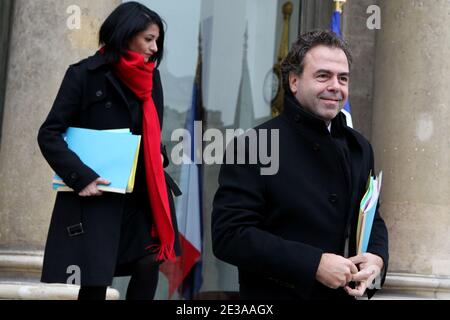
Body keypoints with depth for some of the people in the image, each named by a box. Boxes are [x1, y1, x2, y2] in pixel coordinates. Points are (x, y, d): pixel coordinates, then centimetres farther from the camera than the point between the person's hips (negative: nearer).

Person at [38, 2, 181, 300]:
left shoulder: (151, 77, 8)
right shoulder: (85, 74, -9)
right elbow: (49, 134, -10)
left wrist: (160, 155, 1)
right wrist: (80, 176, -21)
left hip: (141, 193, 5)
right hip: (96, 193, -5)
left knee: (149, 263, -8)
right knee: (96, 281, -1)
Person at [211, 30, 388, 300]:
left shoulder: (359, 148, 6)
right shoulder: (254, 146, -15)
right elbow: (228, 235, -22)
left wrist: (377, 257, -8)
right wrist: (314, 264, -26)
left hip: (343, 294, 6)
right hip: (275, 293, -6)